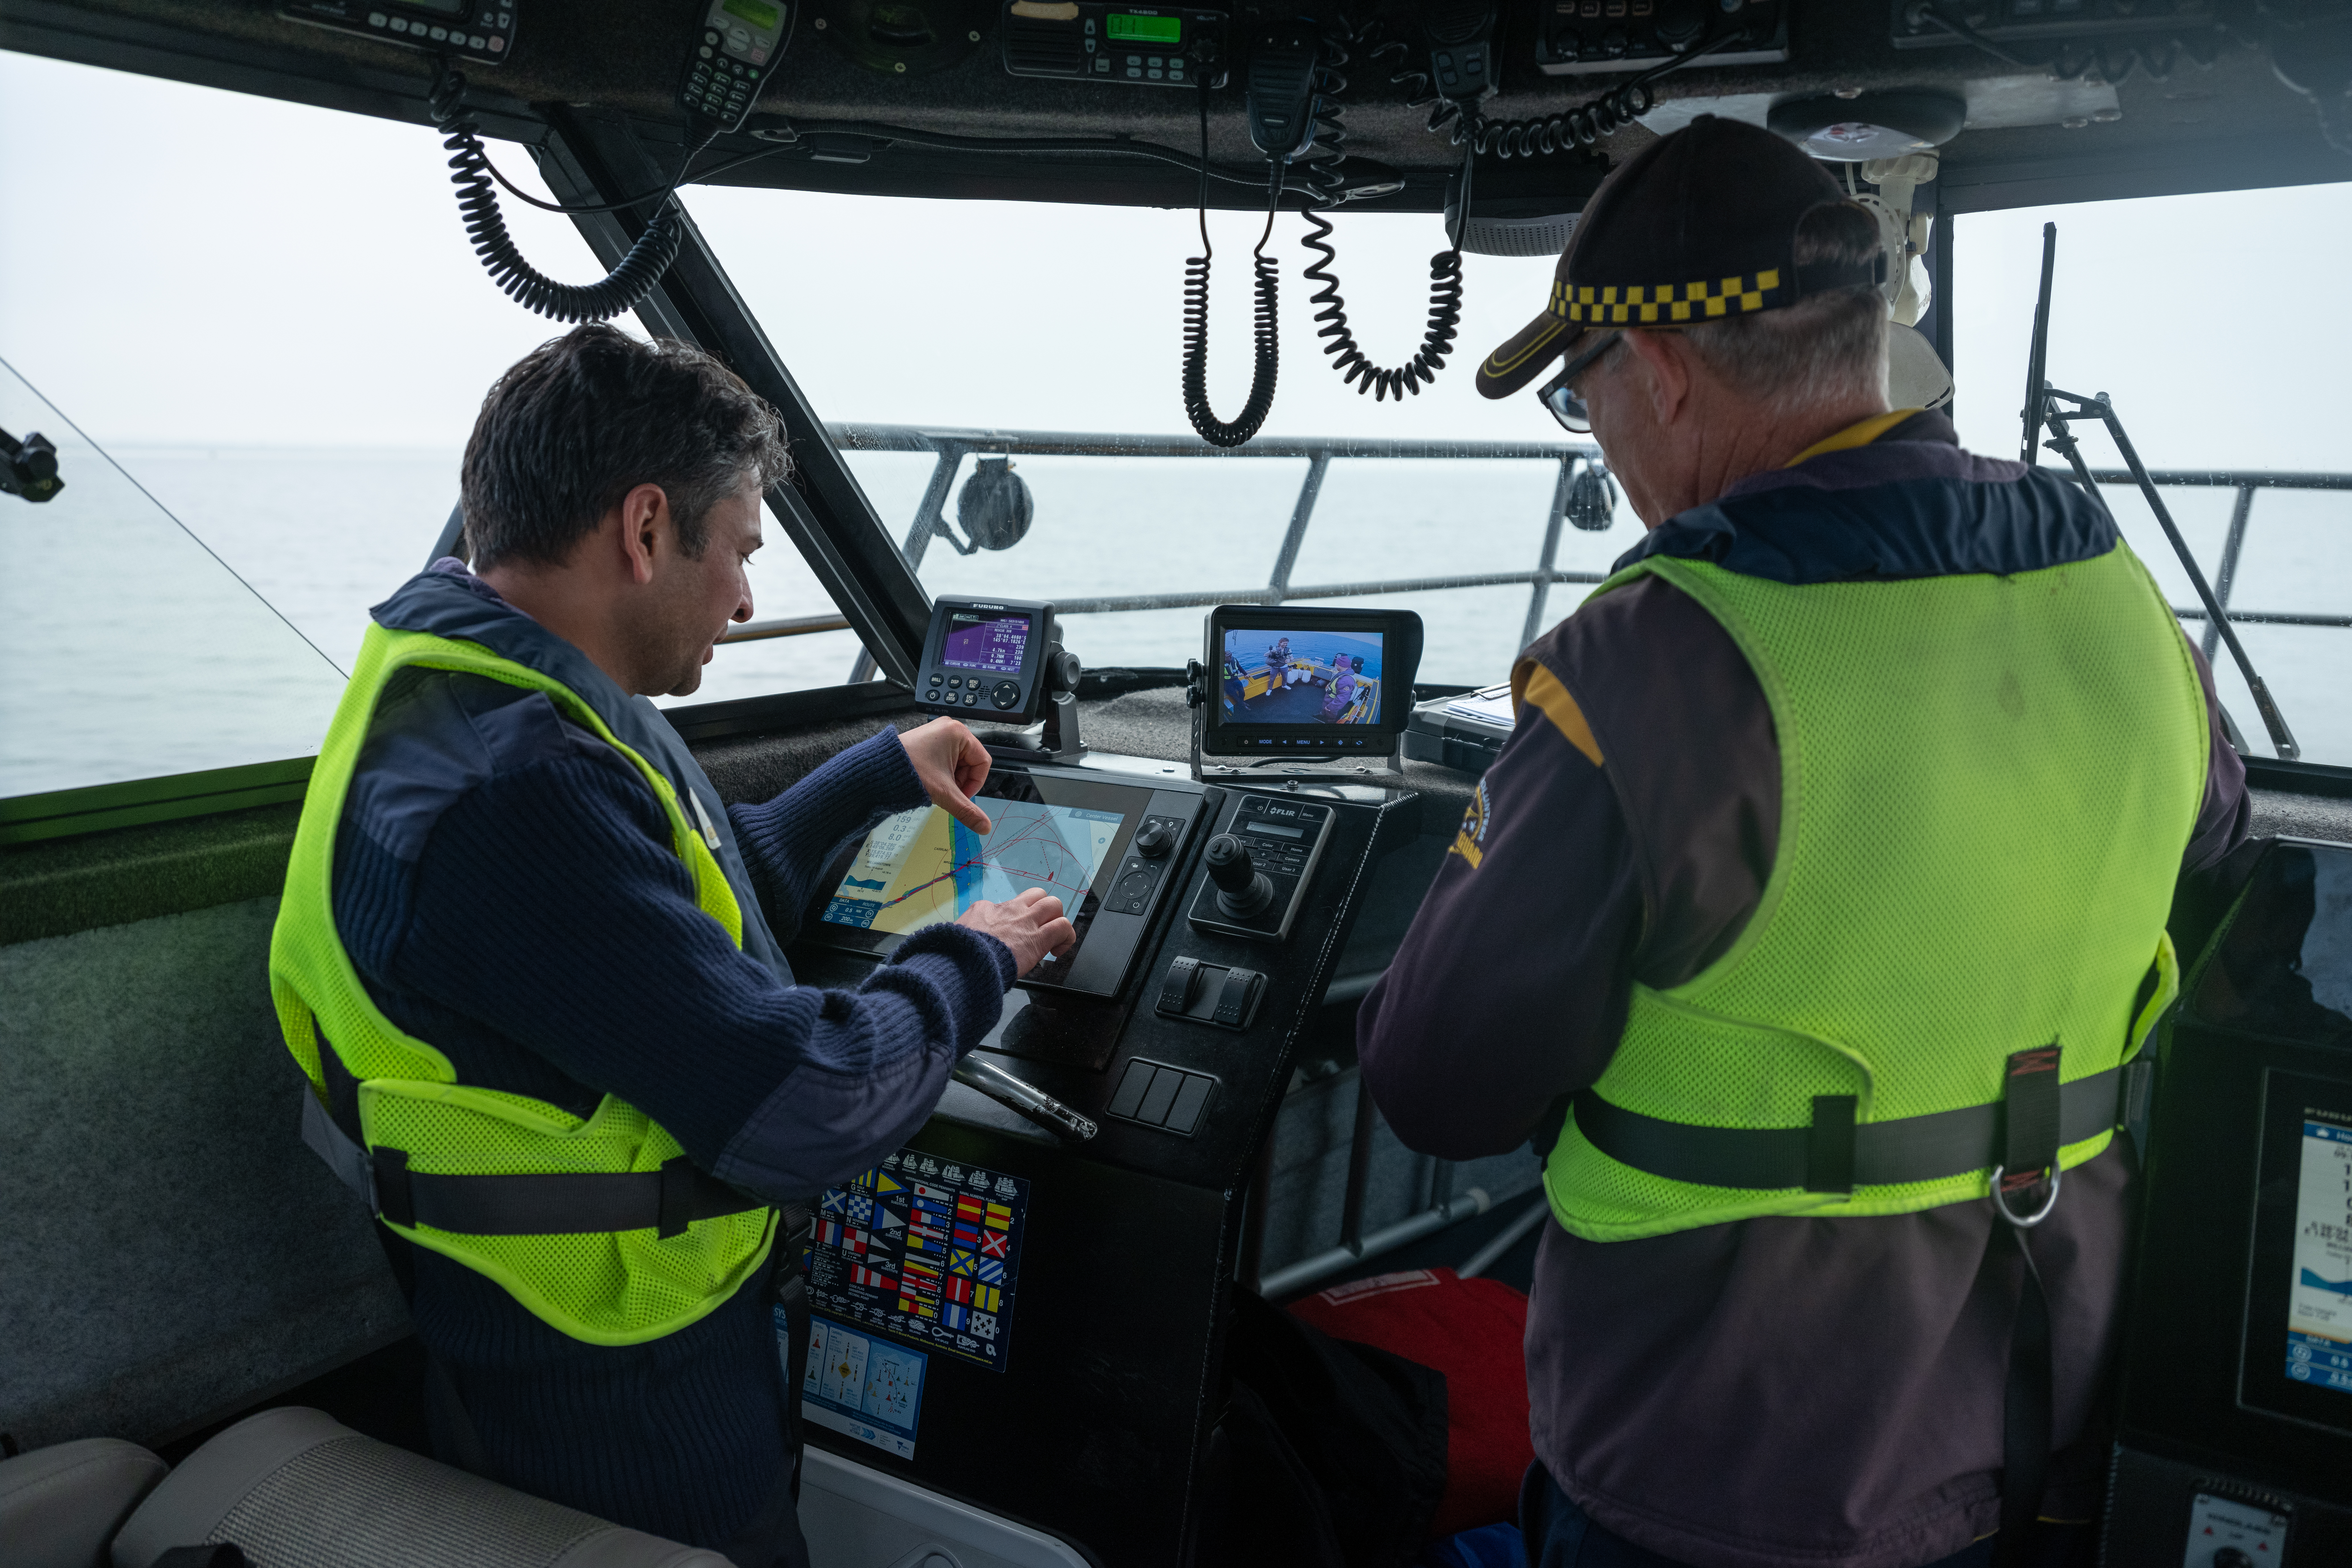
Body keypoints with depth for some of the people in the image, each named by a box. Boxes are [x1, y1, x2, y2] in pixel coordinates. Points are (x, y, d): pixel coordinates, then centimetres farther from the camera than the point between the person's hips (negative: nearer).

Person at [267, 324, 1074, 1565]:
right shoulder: (507, 791, -33)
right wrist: (972, 963, -13)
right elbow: (808, 1112, -31)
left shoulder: (480, 699, 1)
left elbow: (705, 903, 14)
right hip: (625, 1442, -9)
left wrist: (882, 774, 18)